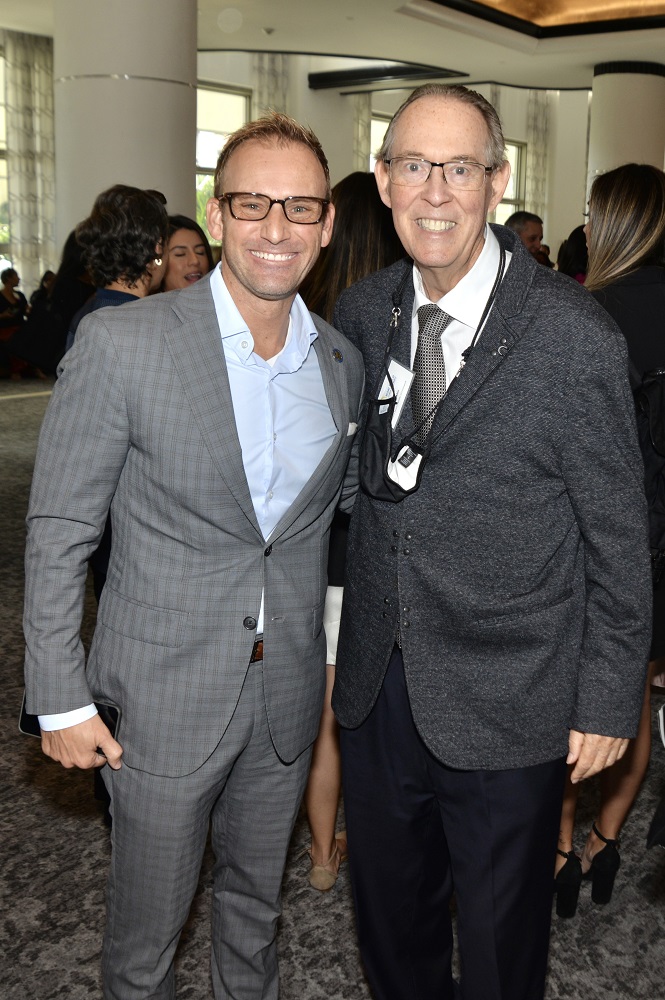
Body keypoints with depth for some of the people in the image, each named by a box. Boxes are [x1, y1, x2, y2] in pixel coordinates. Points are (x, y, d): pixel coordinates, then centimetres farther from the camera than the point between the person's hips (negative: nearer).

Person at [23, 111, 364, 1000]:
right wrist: (61, 698, -10)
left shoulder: (343, 360, 1)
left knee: (256, 900, 25)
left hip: (288, 694, 4)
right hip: (163, 696, -4)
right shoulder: (120, 343, -16)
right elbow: (59, 532, -11)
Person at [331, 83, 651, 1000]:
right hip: (375, 684, 5)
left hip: (507, 704, -4)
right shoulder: (359, 314, 0)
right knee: (389, 916, 25)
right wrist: (346, 633, 9)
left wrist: (608, 698, -7)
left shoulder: (574, 337, -17)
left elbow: (617, 536, -10)